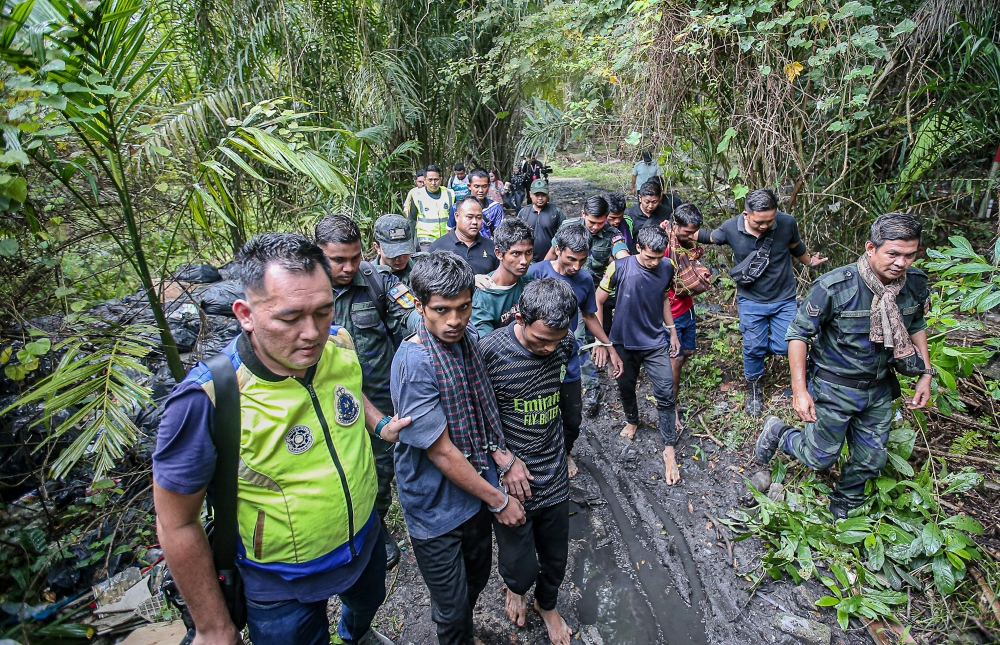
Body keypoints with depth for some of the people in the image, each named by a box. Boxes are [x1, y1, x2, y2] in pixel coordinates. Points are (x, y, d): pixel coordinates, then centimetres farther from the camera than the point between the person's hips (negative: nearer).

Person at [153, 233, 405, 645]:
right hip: (284, 589, -6)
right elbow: (177, 523, -21)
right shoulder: (207, 398, -33)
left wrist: (380, 425, -8)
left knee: (369, 601, 34)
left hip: (365, 538, 6)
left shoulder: (339, 345, -18)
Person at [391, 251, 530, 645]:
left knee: (478, 577, 27)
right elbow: (441, 452, -24)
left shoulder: (467, 338, -5)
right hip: (436, 507, -7)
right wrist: (499, 500, -13)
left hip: (476, 488, 7)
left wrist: (502, 457, -8)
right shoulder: (414, 364, -28)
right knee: (452, 610, 14)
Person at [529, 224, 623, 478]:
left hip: (568, 362, 4)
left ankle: (565, 452, 47)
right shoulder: (536, 272, -17)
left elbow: (589, 316, 13)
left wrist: (610, 348, 15)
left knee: (573, 418, 17)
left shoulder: (585, 280, -2)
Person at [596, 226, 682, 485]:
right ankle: (632, 420, 49)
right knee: (626, 387, 18)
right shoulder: (619, 267, -17)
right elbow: (598, 301, -10)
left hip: (656, 342, 1)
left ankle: (669, 450, 10)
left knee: (666, 394, -3)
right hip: (624, 342, -1)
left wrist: (672, 330, 14)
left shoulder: (667, 269, -6)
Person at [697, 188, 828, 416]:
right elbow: (710, 237, 3)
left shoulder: (787, 223, -17)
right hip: (751, 300, -1)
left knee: (786, 346, -2)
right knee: (753, 348, 5)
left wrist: (810, 261, 22)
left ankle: (764, 343, 35)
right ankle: (754, 390, 30)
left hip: (784, 298, 1)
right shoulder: (731, 228, -19)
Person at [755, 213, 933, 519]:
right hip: (834, 389, -5)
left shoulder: (916, 284, -8)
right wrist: (799, 389, -21)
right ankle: (777, 432, 35)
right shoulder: (834, 287, -27)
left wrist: (926, 373, 7)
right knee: (820, 458, 7)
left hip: (879, 389, 5)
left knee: (871, 461, 18)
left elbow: (916, 324, 12)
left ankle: (846, 505, 46)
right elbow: (798, 333, -19)